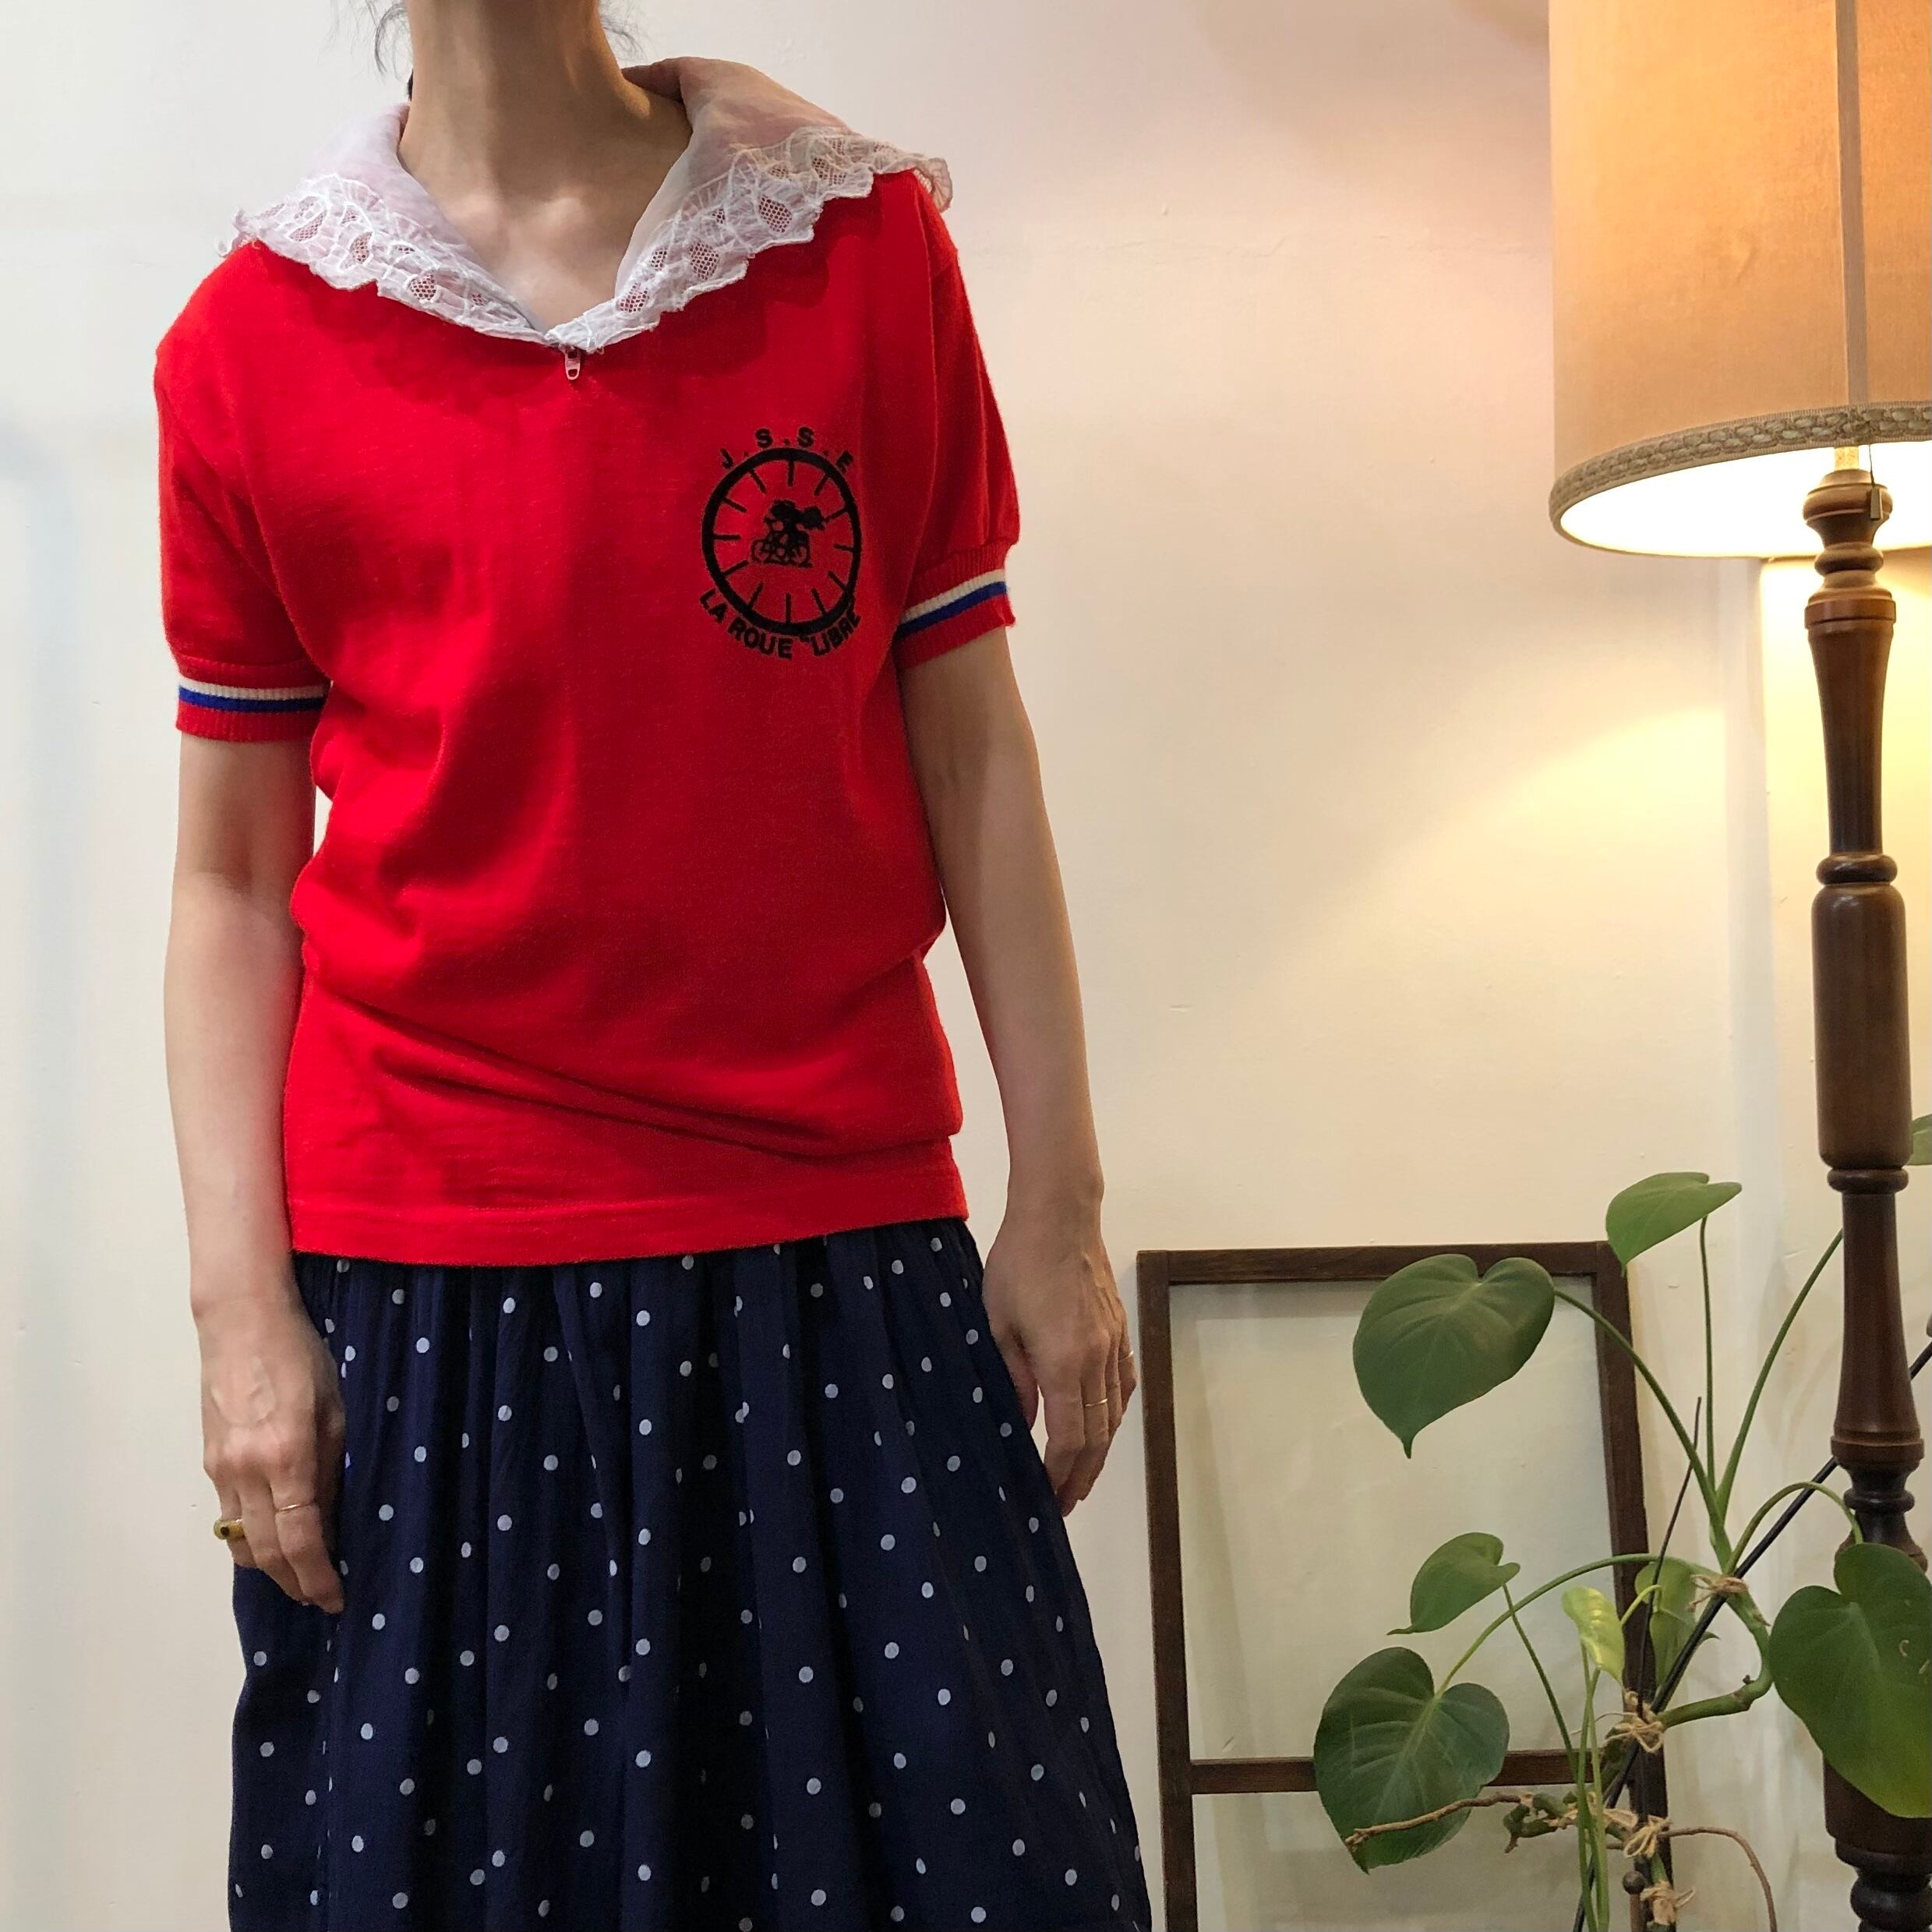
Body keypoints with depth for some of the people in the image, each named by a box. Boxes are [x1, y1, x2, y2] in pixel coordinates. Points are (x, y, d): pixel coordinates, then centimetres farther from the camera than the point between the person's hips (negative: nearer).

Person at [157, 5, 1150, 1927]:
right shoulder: (248, 344, 2)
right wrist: (240, 1313, -4)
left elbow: (969, 749, 4)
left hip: (849, 1262, 1)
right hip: (426, 1296, 0)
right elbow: (231, 877, 4)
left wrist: (1058, 1207, 1)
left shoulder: (868, 239, 4)